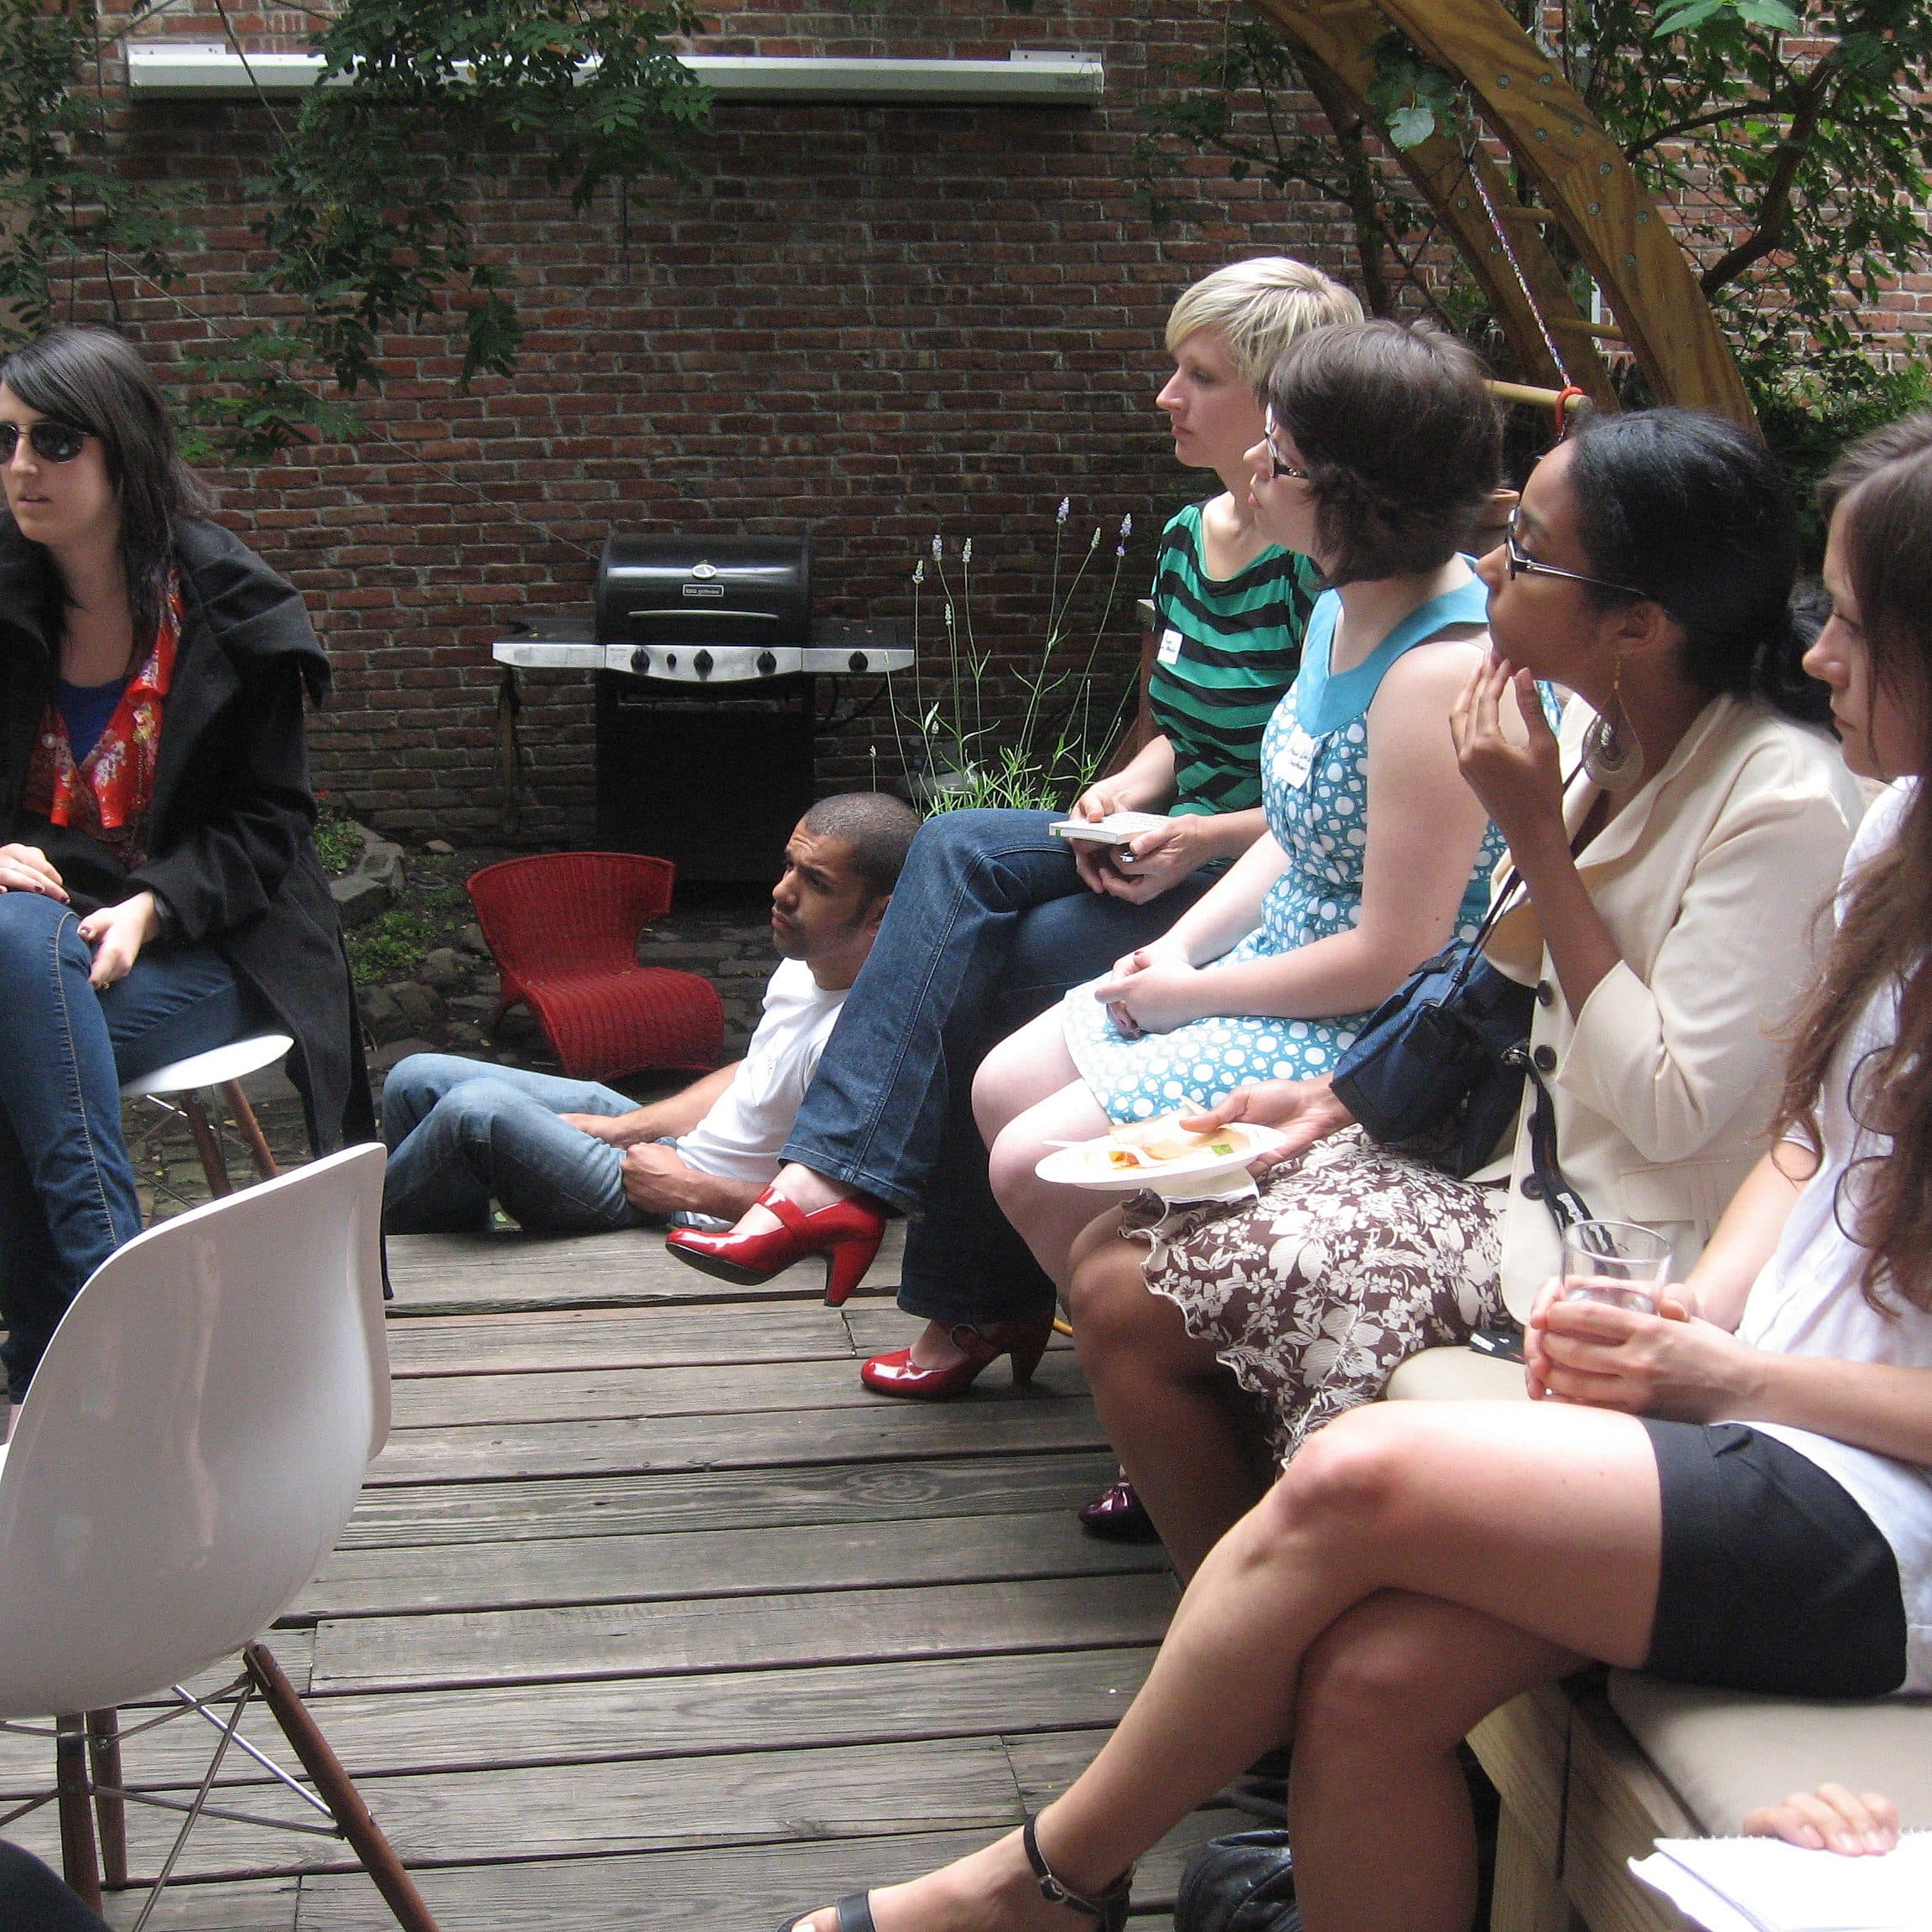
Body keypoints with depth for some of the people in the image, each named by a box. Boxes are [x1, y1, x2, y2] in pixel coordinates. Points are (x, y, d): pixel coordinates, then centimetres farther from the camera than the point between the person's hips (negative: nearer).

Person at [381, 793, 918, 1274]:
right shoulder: (805, 965, 0)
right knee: (416, 1079, 9)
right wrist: (622, 1128, 8)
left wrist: (690, 1191, -19)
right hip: (664, 1145, 10)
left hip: (693, 1213, -10)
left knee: (477, 1111, -27)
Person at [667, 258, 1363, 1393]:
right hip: (1176, 848, 8)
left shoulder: (1322, 563, -15)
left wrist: (1205, 838, -23)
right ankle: (834, 1169, -14)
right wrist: (1129, 788, 0)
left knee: (998, 973, -23)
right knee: (957, 853, -16)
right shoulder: (1190, 537, 11)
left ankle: (973, 1300, -12)